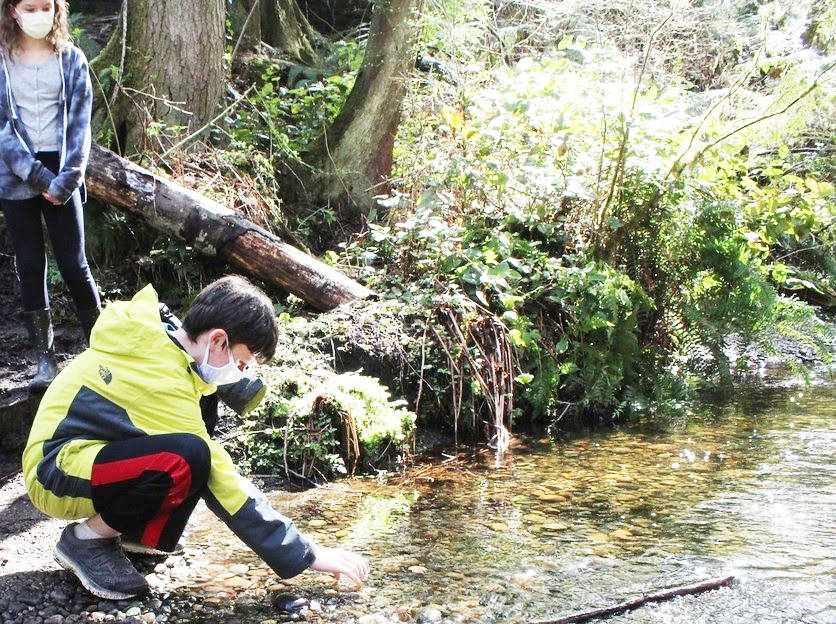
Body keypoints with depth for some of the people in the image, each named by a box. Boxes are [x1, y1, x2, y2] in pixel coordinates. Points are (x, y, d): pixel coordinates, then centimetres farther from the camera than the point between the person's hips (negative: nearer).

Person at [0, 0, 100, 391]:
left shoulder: (70, 58, 5)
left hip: (60, 172, 0)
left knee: (74, 263, -1)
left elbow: (80, 122, 0)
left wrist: (68, 177, -12)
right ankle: (44, 358, 9)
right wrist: (37, 176, -13)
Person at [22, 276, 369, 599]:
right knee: (189, 458, -33)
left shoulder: (144, 332, -1)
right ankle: (87, 539, -9)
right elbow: (227, 489, -23)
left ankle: (133, 531, 8)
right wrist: (308, 556, -18)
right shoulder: (169, 391, -25)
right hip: (56, 475, -10)